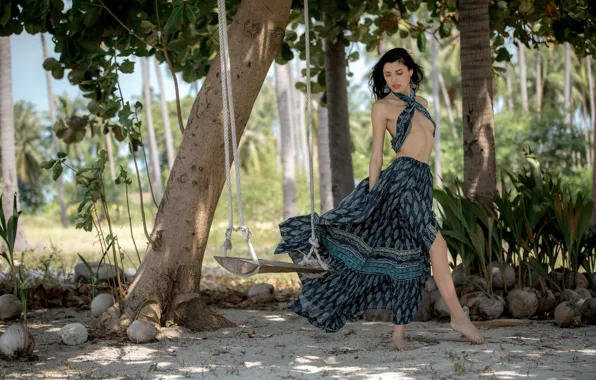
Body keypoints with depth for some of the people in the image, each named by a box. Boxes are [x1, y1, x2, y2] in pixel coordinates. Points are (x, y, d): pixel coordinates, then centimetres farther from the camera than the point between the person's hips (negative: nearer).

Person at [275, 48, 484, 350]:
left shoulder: (420, 103, 22)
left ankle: (398, 334, 4)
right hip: (402, 176, -7)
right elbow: (376, 155, 0)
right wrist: (373, 194, -6)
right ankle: (458, 316, -17)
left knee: (409, 258, 3)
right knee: (435, 243, -18)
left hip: (422, 181, 7)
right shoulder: (383, 106, 3)